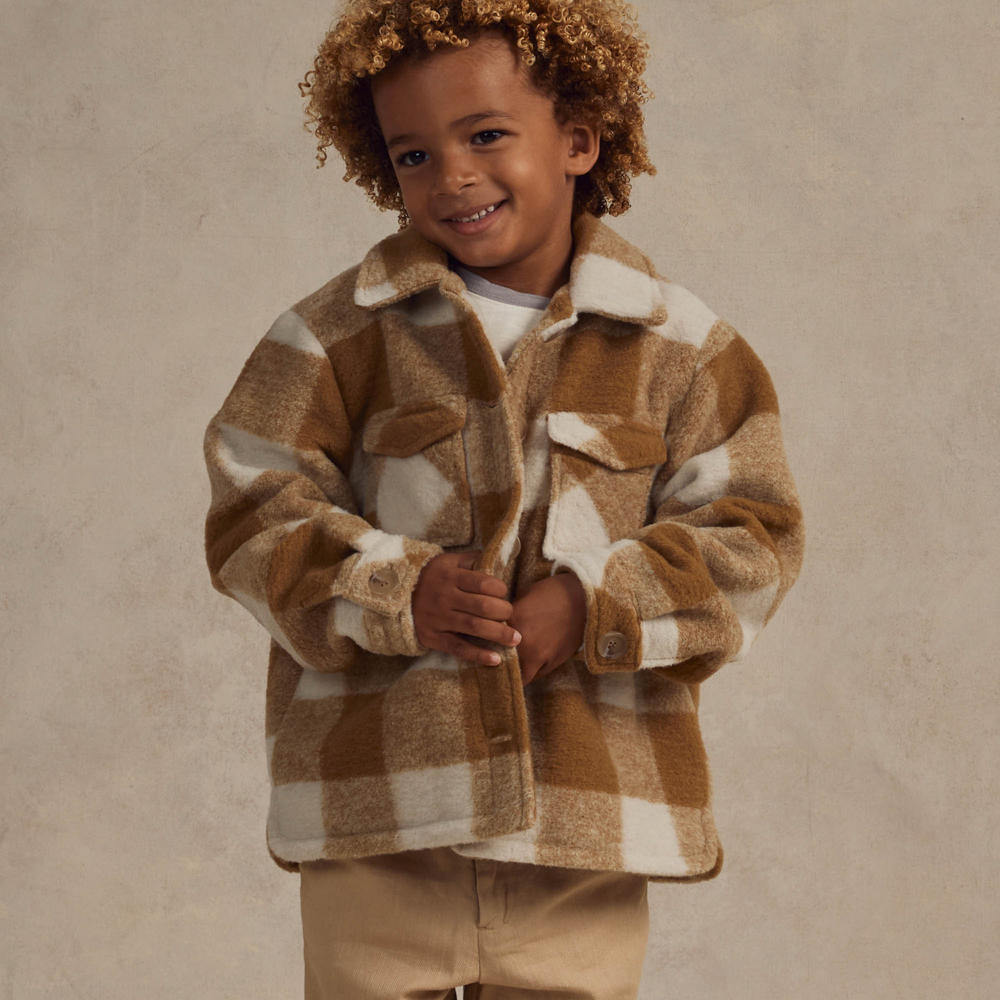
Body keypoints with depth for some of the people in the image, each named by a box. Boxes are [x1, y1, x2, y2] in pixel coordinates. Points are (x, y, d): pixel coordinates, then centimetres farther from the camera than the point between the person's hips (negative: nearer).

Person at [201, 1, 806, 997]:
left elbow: (752, 539, 0)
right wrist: (396, 593, -17)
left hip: (589, 804, 1)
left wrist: (593, 608, -14)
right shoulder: (336, 335, 2)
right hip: (376, 794, 0)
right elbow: (255, 513, 0)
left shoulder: (678, 344, 2)